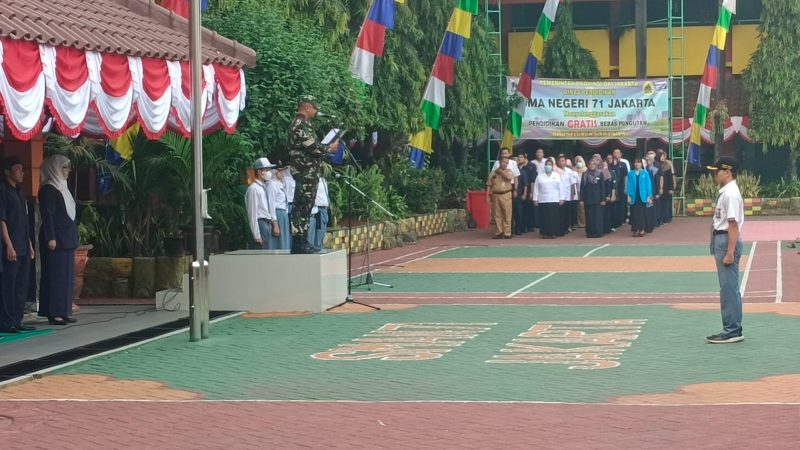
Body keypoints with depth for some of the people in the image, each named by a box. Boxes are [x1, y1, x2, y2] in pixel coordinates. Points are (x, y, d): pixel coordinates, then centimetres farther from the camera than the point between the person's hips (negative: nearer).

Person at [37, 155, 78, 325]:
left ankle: (63, 311, 15)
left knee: (67, 276, 10)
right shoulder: (48, 190, -12)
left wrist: (73, 237, 18)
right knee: (55, 275, -6)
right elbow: (47, 215, -17)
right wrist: (51, 238, -21)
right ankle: (54, 313, -4)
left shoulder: (62, 188, 16)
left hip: (67, 239, 10)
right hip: (56, 240, -10)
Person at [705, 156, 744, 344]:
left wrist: (730, 252, -23)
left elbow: (733, 224, -21)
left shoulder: (731, 194, -16)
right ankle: (733, 329, 20)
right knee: (728, 287, 14)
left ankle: (732, 331, -4)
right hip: (721, 239, 11)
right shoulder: (725, 192, 15)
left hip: (728, 241, -11)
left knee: (729, 287, -7)